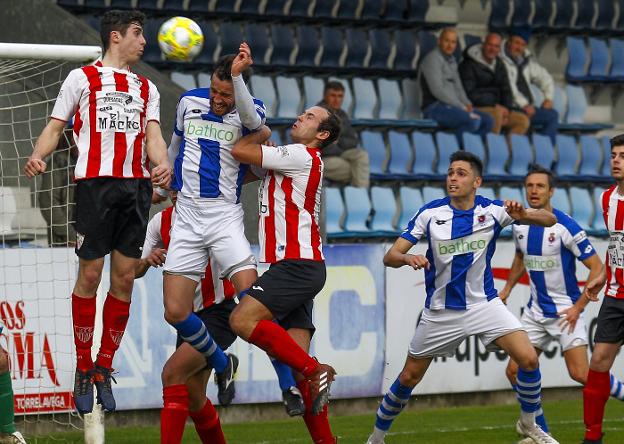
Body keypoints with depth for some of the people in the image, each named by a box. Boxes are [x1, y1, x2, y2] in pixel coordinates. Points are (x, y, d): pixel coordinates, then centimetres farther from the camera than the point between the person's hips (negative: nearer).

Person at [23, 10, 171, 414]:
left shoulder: (147, 88, 21)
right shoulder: (83, 78, 9)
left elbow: (153, 135, 11)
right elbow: (55, 126, 7)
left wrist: (163, 165, -11)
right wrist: (38, 156, -14)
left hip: (137, 184, 4)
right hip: (95, 181, -4)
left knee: (124, 278, 2)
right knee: (90, 274, -6)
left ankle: (104, 369, 11)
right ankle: (83, 370, 3)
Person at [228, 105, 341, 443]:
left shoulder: (303, 156, -6)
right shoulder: (291, 160, 24)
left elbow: (239, 151, -10)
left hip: (298, 264, -9)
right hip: (294, 267, 9)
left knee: (243, 320, -22)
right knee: (298, 359, 2)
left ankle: (314, 371, -21)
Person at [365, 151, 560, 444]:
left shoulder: (492, 211, -8)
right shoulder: (431, 213, -9)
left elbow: (549, 220, -11)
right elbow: (390, 256, -10)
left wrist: (523, 215, -33)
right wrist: (407, 258, -34)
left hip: (484, 304, 0)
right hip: (441, 310, 0)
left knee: (528, 359, -17)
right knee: (409, 377, 5)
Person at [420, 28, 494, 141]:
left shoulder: (451, 60, 20)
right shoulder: (433, 58, -8)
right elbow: (437, 90, -16)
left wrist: (467, 104, 1)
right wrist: (461, 107, -16)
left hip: (452, 106, 9)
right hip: (435, 107, -9)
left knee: (487, 120, -6)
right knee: (474, 121, -29)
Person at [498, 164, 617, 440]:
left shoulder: (566, 226, -17)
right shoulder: (520, 226, 2)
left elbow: (597, 269, -15)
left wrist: (579, 307, -17)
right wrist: (507, 289, 15)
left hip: (566, 310, -6)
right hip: (535, 311, 6)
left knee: (580, 374, -16)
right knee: (515, 371, 2)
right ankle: (540, 430, 15)